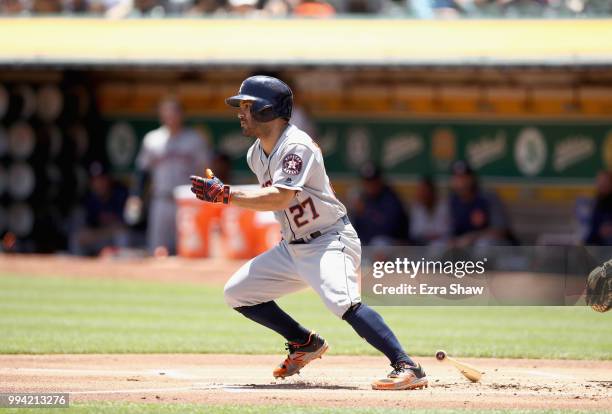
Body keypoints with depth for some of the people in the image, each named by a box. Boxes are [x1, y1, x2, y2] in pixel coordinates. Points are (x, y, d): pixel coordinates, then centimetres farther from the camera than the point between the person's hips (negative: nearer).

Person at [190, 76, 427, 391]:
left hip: (330, 241, -10)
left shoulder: (296, 146, -21)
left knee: (343, 302, -33)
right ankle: (305, 344, 22)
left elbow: (279, 198, -32)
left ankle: (408, 368, -38)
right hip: (291, 246, 10)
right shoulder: (256, 154, 7)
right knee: (236, 293, 9)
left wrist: (225, 194, -32)